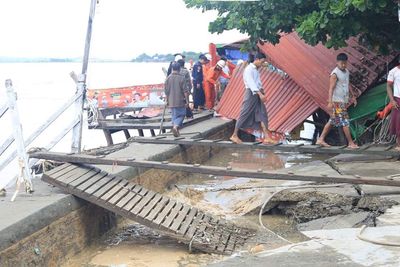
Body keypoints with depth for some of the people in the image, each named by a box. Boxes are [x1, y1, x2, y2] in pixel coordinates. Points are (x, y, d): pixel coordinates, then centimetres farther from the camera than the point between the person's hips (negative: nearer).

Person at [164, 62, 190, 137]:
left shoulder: (168, 78, 0)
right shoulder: (181, 78, -11)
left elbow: (166, 91, 6)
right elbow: (185, 91, -10)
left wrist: (167, 101, 16)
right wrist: (187, 101, -3)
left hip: (171, 102, 4)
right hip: (180, 101, -4)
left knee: (174, 116, 14)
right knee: (181, 115, 5)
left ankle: (176, 131, 16)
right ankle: (176, 126, -19)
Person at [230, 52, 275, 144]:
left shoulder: (256, 69, 15)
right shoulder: (249, 69, -13)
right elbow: (251, 82, -24)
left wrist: (261, 89, 3)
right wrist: (260, 94, -31)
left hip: (257, 94, 9)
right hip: (251, 93, -9)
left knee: (262, 114, 1)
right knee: (244, 115, -3)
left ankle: (266, 137, -2)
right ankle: (234, 135, 9)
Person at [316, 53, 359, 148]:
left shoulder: (347, 72, 13)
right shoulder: (335, 74, -13)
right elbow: (331, 88, -18)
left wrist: (353, 96, 26)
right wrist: (330, 101, -26)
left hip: (344, 101, 9)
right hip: (337, 101, -9)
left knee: (332, 121, 11)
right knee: (345, 122, -5)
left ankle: (321, 139, 17)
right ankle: (351, 143, 1)